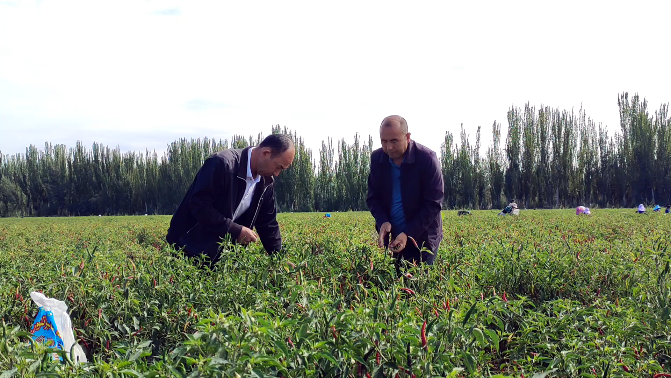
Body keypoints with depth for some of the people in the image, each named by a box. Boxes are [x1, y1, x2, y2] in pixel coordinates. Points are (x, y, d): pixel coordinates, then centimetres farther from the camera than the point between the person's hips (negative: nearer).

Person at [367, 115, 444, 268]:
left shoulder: (426, 158, -16)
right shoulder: (376, 158, -3)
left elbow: (433, 203, -15)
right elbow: (373, 197, 5)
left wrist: (408, 234, -23)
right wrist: (382, 222, -15)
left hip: (422, 237, -4)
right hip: (392, 237, 4)